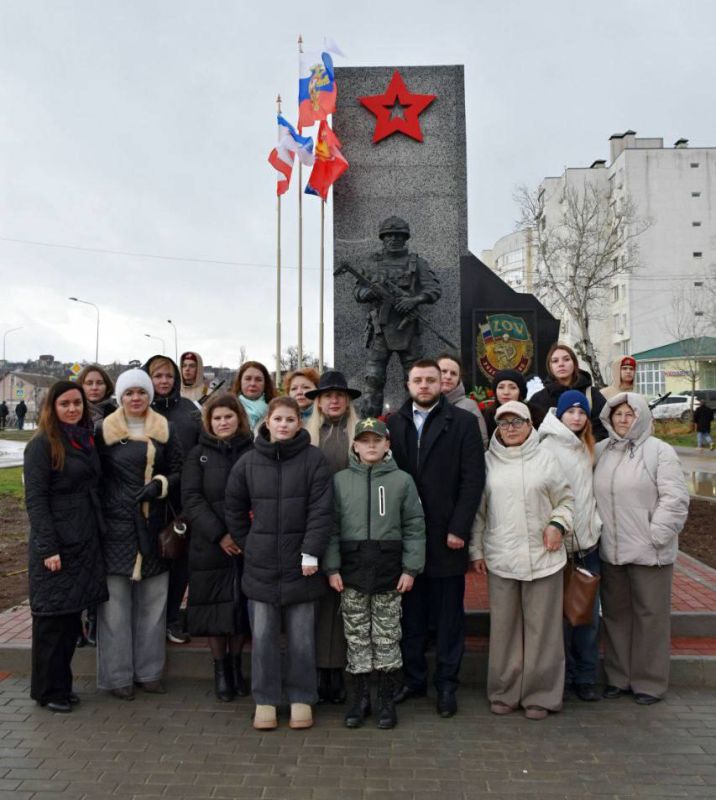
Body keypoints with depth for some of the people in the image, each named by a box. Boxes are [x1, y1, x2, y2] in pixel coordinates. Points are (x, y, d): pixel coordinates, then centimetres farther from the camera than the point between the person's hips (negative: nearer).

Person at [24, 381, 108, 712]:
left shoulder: (86, 440, 12)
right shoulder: (42, 444, -9)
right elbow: (35, 499, -13)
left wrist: (97, 534, 10)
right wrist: (49, 548, -17)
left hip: (84, 544, 7)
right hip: (55, 544, -6)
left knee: (72, 616, 13)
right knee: (52, 617, 4)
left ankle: (62, 684, 27)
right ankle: (47, 691, 18)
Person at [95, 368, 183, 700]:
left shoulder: (165, 430, 7)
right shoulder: (104, 431, 1)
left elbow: (178, 472, 8)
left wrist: (160, 484, -12)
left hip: (154, 525, 3)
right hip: (116, 525, -3)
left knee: (153, 602, 9)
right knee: (116, 603, 1)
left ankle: (149, 671, 23)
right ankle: (117, 675, 15)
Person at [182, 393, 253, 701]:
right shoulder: (199, 455, 5)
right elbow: (191, 499, -4)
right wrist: (219, 534, -14)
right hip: (210, 546, 0)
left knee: (242, 604, 7)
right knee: (216, 606, 4)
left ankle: (236, 664, 26)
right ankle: (220, 669, 21)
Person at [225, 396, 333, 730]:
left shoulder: (314, 459, -5)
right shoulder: (249, 462, 3)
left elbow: (321, 509, -8)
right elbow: (234, 508, 12)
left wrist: (311, 552, -12)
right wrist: (247, 545, 9)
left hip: (300, 563, -2)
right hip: (260, 563, 2)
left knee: (301, 635, 8)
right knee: (263, 635, 9)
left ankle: (301, 698, 25)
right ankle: (265, 701, 24)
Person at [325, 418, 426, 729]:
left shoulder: (402, 480, 1)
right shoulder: (340, 480, 3)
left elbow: (414, 527, 1)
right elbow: (331, 526, 2)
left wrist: (411, 568, -4)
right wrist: (332, 567, -3)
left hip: (388, 568, -1)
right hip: (352, 568, 1)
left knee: (387, 637, 8)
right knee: (356, 637, 9)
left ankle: (387, 700, 22)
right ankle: (360, 697, 24)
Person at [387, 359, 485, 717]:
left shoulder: (464, 422, -1)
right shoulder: (394, 423, 7)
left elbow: (473, 479, -5)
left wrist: (459, 528, -11)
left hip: (447, 535, -2)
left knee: (449, 615, 9)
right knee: (410, 613, 13)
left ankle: (447, 684, 22)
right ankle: (413, 679, 27)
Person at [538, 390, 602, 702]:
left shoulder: (586, 447, 13)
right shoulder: (547, 447, -10)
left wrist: (596, 524, 10)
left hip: (588, 540, 6)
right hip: (560, 543, -6)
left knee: (590, 611, 9)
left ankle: (586, 676, 20)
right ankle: (564, 675, 17)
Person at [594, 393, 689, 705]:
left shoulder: (659, 451, -6)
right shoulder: (601, 451, 9)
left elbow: (674, 499, -11)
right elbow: (590, 494, 12)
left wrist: (656, 536, -14)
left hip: (649, 551, -5)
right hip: (610, 551, 5)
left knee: (650, 615, 6)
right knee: (615, 613, 14)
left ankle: (649, 682, 20)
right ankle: (618, 677, 29)